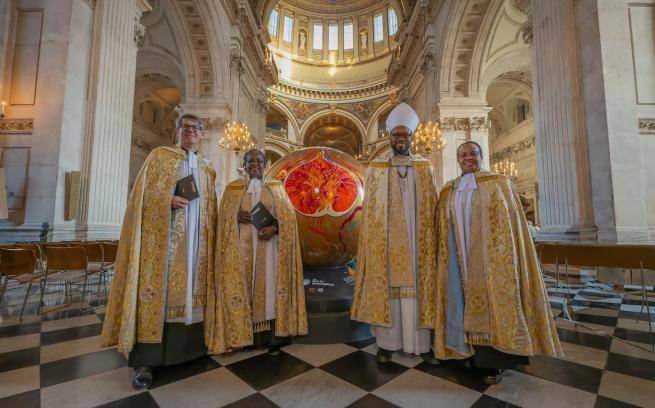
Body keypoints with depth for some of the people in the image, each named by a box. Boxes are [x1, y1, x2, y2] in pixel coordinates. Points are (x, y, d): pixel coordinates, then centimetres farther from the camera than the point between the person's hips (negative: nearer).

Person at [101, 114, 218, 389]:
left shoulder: (207, 170, 18)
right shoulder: (159, 155, 8)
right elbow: (142, 193, 0)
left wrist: (209, 238, 6)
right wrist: (168, 199, -17)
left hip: (195, 240, 4)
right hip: (163, 237, -4)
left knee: (191, 287, 6)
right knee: (158, 286, -7)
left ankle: (186, 344, 18)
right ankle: (146, 360, -1)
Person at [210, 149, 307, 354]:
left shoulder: (276, 186, 8)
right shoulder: (233, 187, 11)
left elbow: (288, 213, 1)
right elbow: (223, 216, 7)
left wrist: (274, 227, -16)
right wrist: (237, 216, -15)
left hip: (269, 245, -1)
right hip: (243, 246, 1)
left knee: (270, 286, -2)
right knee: (244, 286, 1)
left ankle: (272, 336, 7)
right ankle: (245, 334, 12)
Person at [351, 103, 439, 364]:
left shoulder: (424, 167, 9)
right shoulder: (376, 167, 4)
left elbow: (431, 206, 8)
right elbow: (370, 207, 2)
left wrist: (430, 237, 1)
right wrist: (373, 239, -5)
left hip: (416, 240, 2)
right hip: (386, 239, -1)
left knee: (416, 285, 6)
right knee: (385, 285, 3)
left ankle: (419, 343, 19)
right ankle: (387, 342, 15)